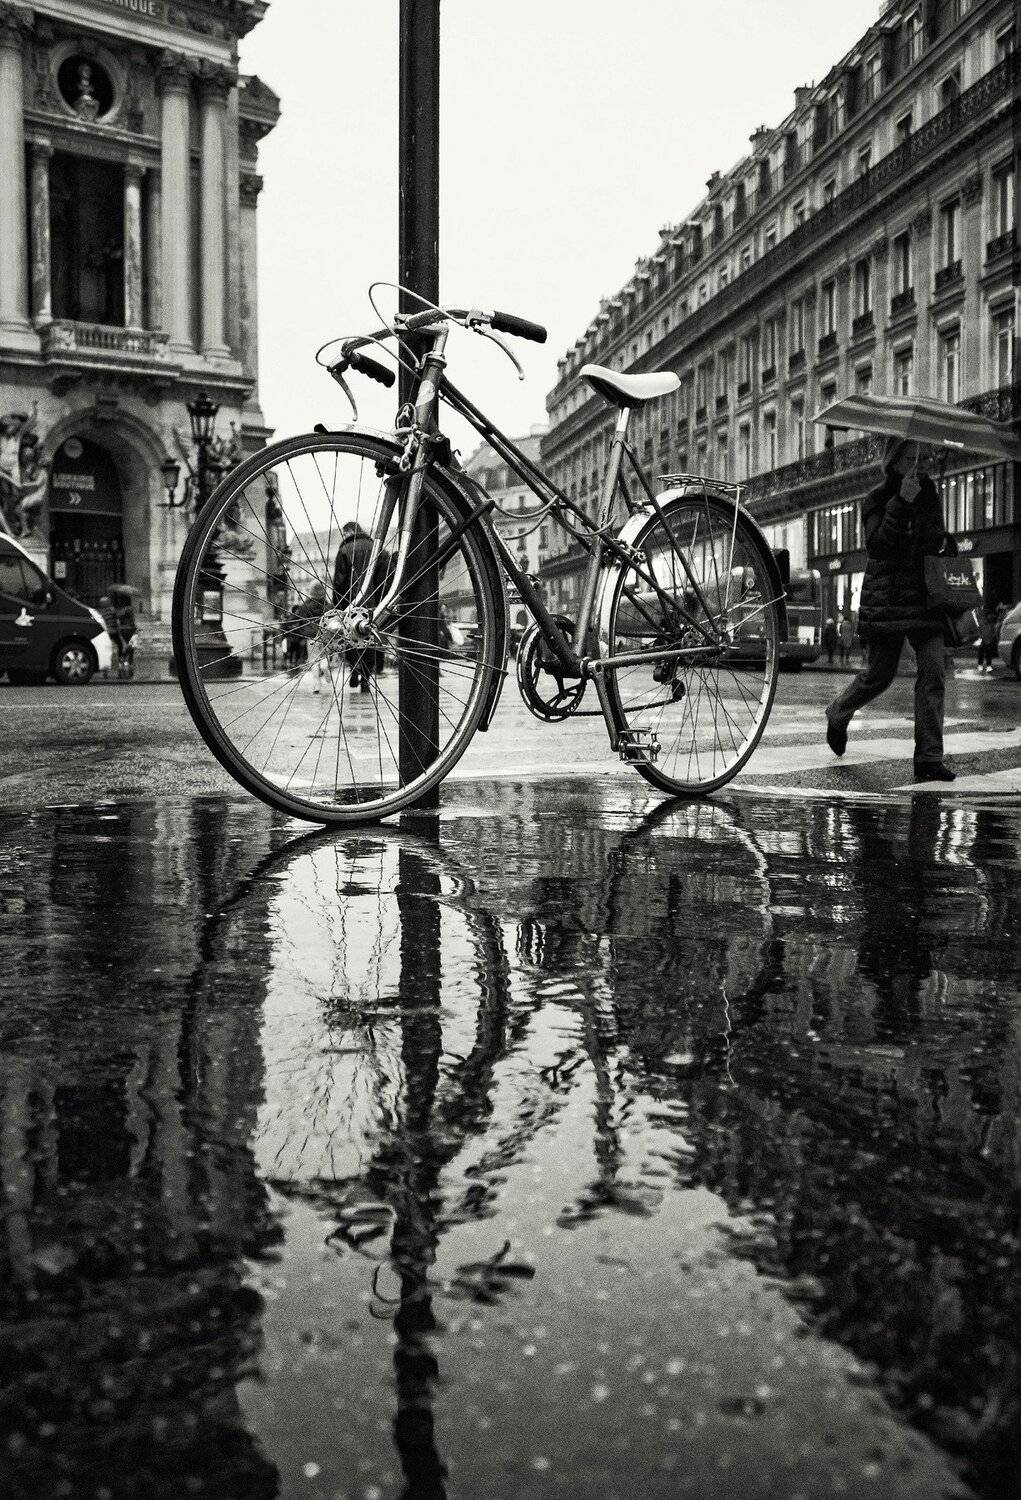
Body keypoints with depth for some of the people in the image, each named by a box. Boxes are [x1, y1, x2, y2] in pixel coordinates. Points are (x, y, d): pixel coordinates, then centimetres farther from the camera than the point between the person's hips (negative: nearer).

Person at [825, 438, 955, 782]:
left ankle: (929, 757, -10)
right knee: (879, 674, 3)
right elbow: (877, 548, -20)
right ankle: (838, 714, 35)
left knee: (933, 670, -10)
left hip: (925, 599, 4)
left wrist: (941, 541, -2)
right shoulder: (876, 500, -6)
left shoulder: (931, 497, 10)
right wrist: (901, 503, -25)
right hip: (885, 602, -4)